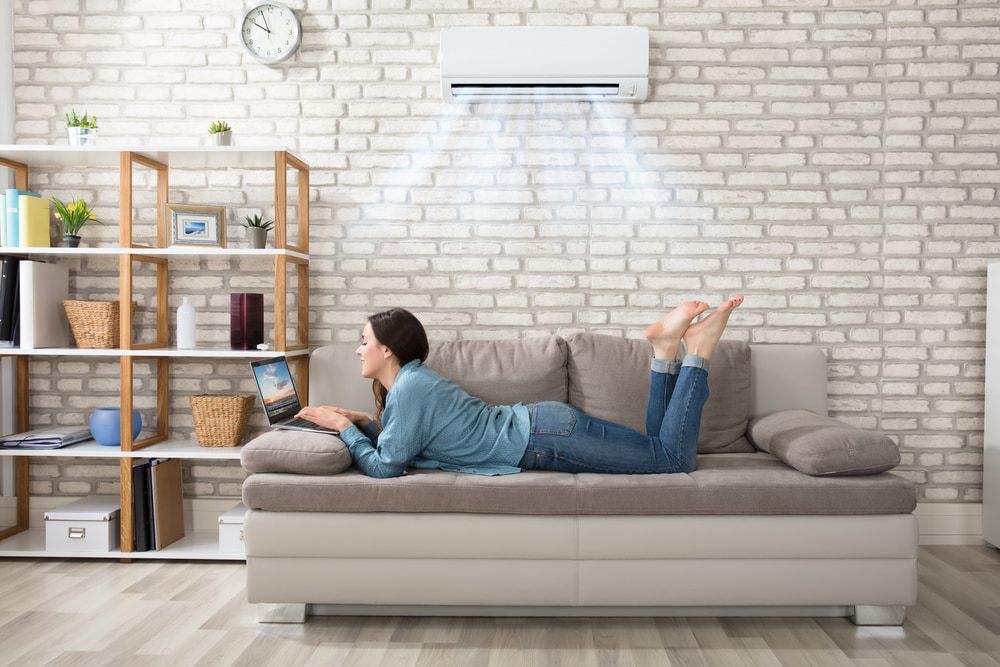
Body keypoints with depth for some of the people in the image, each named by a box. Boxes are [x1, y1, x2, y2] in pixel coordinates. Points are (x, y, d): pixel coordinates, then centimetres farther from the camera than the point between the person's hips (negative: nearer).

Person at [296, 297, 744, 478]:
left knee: (674, 457, -6)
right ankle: (666, 349, 10)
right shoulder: (409, 381, 12)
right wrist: (362, 422, 11)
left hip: (546, 437, -8)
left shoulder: (409, 389, -16)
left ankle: (696, 350, 1)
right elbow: (404, 436, 22)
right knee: (667, 455, 14)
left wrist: (344, 427, -4)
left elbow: (384, 466, -15)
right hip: (543, 425, 8)